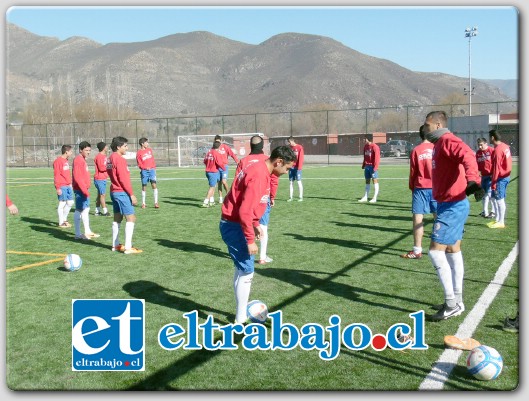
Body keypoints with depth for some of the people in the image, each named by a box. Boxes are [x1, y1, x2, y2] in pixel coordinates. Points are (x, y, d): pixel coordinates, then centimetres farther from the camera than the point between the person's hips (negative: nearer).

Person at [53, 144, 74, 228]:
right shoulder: (58, 161, -12)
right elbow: (56, 175, -15)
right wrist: (58, 188, -17)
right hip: (62, 187, -9)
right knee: (62, 203, -3)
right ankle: (61, 223, 5)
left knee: (70, 203, 11)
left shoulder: (66, 160, 15)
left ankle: (64, 219, 25)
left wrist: (70, 184, 18)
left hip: (68, 186, 9)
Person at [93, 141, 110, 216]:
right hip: (100, 179, -10)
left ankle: (97, 211, 18)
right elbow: (101, 168, -20)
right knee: (103, 194, -8)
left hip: (103, 178, 10)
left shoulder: (103, 156, 14)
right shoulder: (99, 156, -15)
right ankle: (105, 211, -7)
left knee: (100, 194, 12)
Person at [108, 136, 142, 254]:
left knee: (117, 218, 15)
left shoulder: (110, 159, 13)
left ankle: (115, 245, 21)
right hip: (122, 192, -10)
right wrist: (132, 194, -15)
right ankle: (128, 247, -11)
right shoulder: (120, 159, -16)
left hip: (114, 191, 10)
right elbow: (123, 179, -19)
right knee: (131, 218, -7)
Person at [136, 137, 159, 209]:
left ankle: (156, 202, -8)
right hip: (144, 171, -3)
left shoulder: (149, 150, 11)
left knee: (154, 185, -10)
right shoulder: (139, 153, -2)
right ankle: (143, 203, 15)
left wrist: (154, 167, 8)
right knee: (144, 186, 5)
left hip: (152, 170, 3)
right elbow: (139, 164, -3)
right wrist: (145, 168, -18)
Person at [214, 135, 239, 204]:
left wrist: (237, 162, -17)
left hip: (224, 166, -3)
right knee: (219, 183, 7)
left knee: (224, 181, -15)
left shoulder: (225, 147, -2)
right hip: (217, 167, 3)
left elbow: (232, 154, -7)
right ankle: (220, 198, 15)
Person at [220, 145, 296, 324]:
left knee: (242, 268, 18)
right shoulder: (259, 176, -24)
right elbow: (244, 212, -27)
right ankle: (240, 320, 6)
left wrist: (255, 225, 17)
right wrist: (250, 240, -21)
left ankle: (241, 312, 31)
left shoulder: (260, 169, 8)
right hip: (234, 226, -10)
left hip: (234, 224, 10)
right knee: (247, 272, -4)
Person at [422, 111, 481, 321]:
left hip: (452, 206, -11)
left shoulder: (448, 141, -15)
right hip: (450, 206, 11)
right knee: (452, 251, 15)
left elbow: (467, 155, -34)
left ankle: (451, 304, -3)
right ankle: (457, 301, 24)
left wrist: (472, 178, -49)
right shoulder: (440, 144, 17)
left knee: (435, 251, -10)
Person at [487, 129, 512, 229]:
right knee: (499, 199, 15)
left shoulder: (497, 150, -19)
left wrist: (493, 183, -16)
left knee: (500, 199, -3)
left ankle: (501, 222, 3)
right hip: (506, 176, 9)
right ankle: (497, 219, 22)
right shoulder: (505, 146, 8)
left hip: (501, 178, -9)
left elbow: (496, 168, -19)